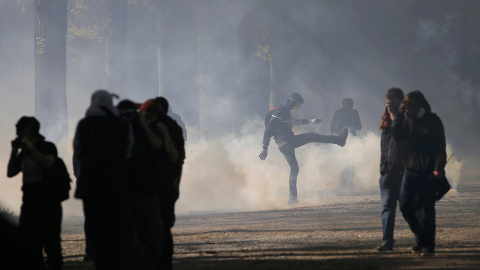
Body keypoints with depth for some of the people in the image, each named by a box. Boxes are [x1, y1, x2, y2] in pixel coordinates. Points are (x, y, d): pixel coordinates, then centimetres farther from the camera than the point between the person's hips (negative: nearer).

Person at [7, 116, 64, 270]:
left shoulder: (47, 147, -1)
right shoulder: (24, 153, 16)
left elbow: (47, 163, -20)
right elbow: (10, 173, 15)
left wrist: (30, 147, -15)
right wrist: (14, 151, 6)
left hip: (48, 205, -6)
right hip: (29, 205, 6)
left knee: (51, 245, -5)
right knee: (28, 247, 1)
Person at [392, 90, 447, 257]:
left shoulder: (433, 121, -3)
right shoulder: (407, 119, 9)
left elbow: (441, 147, -7)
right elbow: (398, 137, -7)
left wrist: (439, 168, -19)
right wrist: (400, 115, -12)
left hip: (429, 172, -4)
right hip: (411, 170, 4)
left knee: (427, 209, -4)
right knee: (405, 207, -1)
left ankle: (428, 246, 1)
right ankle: (421, 239, 17)